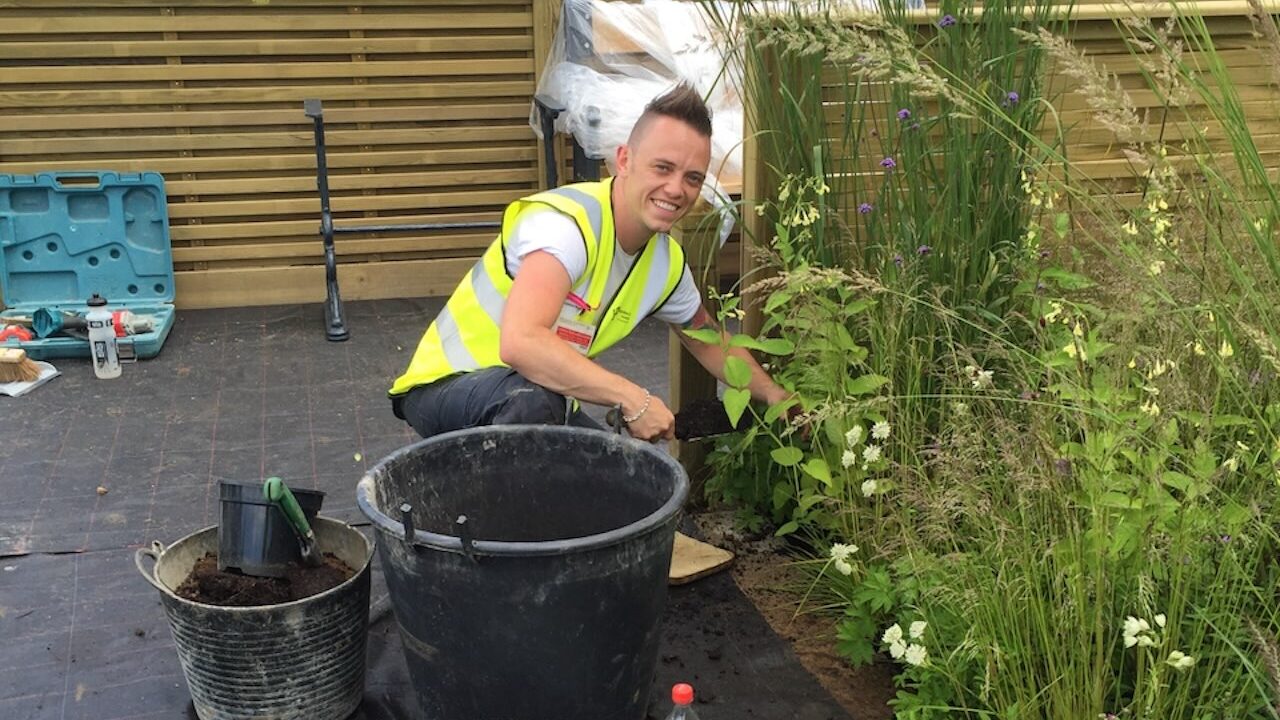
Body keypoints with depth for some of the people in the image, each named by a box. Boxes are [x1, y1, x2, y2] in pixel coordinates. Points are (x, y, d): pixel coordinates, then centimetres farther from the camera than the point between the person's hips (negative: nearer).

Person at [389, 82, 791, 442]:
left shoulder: (668, 263, 1)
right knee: (533, 394, -39)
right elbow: (520, 342, -42)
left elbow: (710, 341, 21)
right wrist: (633, 399, -38)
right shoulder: (565, 223, -27)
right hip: (446, 387, -8)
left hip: (543, 401, 8)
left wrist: (776, 396, 10)